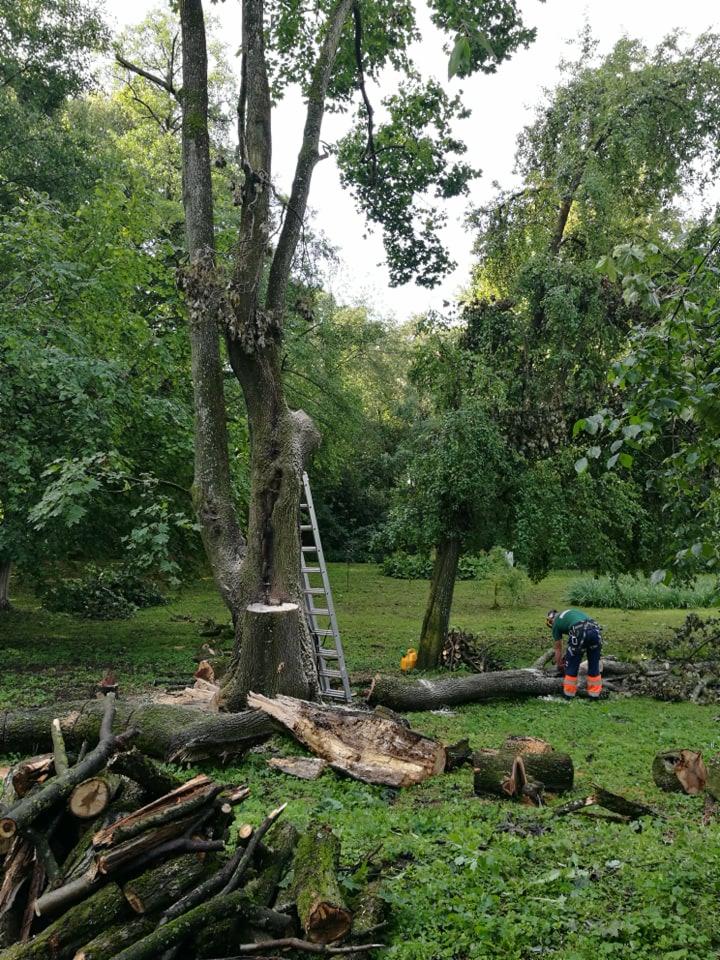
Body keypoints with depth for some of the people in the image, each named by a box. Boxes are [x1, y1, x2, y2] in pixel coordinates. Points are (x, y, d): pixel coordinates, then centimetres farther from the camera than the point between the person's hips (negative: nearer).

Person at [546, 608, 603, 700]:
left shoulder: (556, 624, 22)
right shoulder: (571, 611, 37)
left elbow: (558, 649, 27)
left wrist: (559, 666, 41)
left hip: (579, 632, -4)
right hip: (595, 630, 5)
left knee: (571, 665, 13)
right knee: (594, 665, 18)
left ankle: (568, 694, 21)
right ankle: (594, 694, 24)